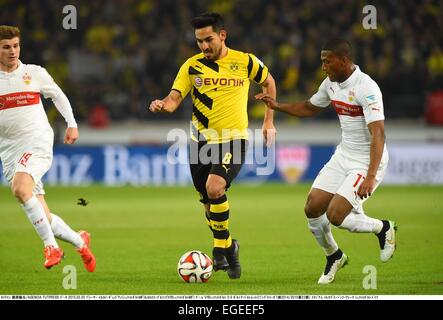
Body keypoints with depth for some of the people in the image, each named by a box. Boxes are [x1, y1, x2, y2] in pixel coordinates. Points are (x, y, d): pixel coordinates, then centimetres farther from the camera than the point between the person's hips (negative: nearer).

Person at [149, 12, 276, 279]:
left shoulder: (245, 62, -2)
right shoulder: (192, 66, 1)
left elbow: (269, 82, 16)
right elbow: (175, 98, -5)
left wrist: (269, 121, 13)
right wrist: (163, 105, -29)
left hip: (234, 140, -3)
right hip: (202, 141, 4)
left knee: (214, 188, -25)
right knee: (208, 199, 11)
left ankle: (222, 247, -10)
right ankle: (227, 247, 35)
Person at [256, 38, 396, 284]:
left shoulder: (366, 88, -22)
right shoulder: (331, 83, 4)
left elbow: (378, 134, -28)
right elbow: (310, 108, 24)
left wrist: (370, 176, -35)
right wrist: (277, 106, 11)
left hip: (367, 161, -8)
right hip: (343, 155, 8)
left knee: (335, 216, -17)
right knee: (312, 209, 0)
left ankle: (383, 228, 9)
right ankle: (333, 257, 24)